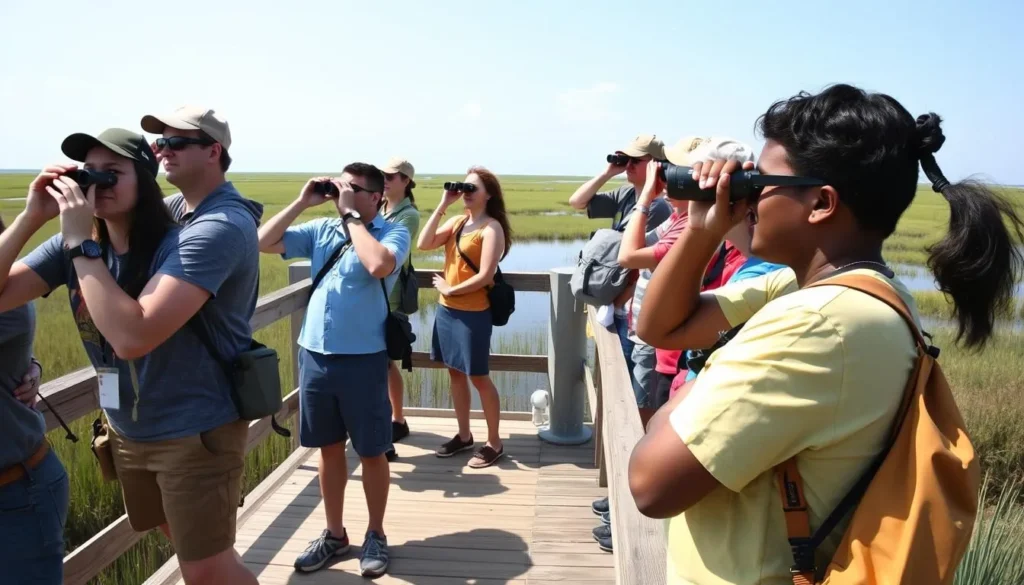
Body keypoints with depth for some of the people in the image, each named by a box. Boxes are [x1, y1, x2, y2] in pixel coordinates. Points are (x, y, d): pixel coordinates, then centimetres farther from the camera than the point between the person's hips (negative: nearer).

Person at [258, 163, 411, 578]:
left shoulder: (393, 233, -7)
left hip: (362, 359, -5)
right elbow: (263, 243, 2)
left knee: (371, 452, 8)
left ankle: (375, 535, 28)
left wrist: (351, 215, -18)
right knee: (329, 448, 17)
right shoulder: (321, 229, 7)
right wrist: (303, 202, -3)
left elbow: (379, 265, -28)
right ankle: (334, 534, 33)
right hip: (314, 356, 5)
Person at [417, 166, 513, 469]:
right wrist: (442, 206, -5)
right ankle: (464, 436, 28)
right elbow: (424, 244, -3)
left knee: (479, 377, 1)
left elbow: (485, 276, -18)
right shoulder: (457, 221, 9)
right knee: (455, 372, 14)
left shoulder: (491, 228, -11)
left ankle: (494, 443, 15)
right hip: (446, 309, 7)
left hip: (473, 313, -7)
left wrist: (450, 289, -9)